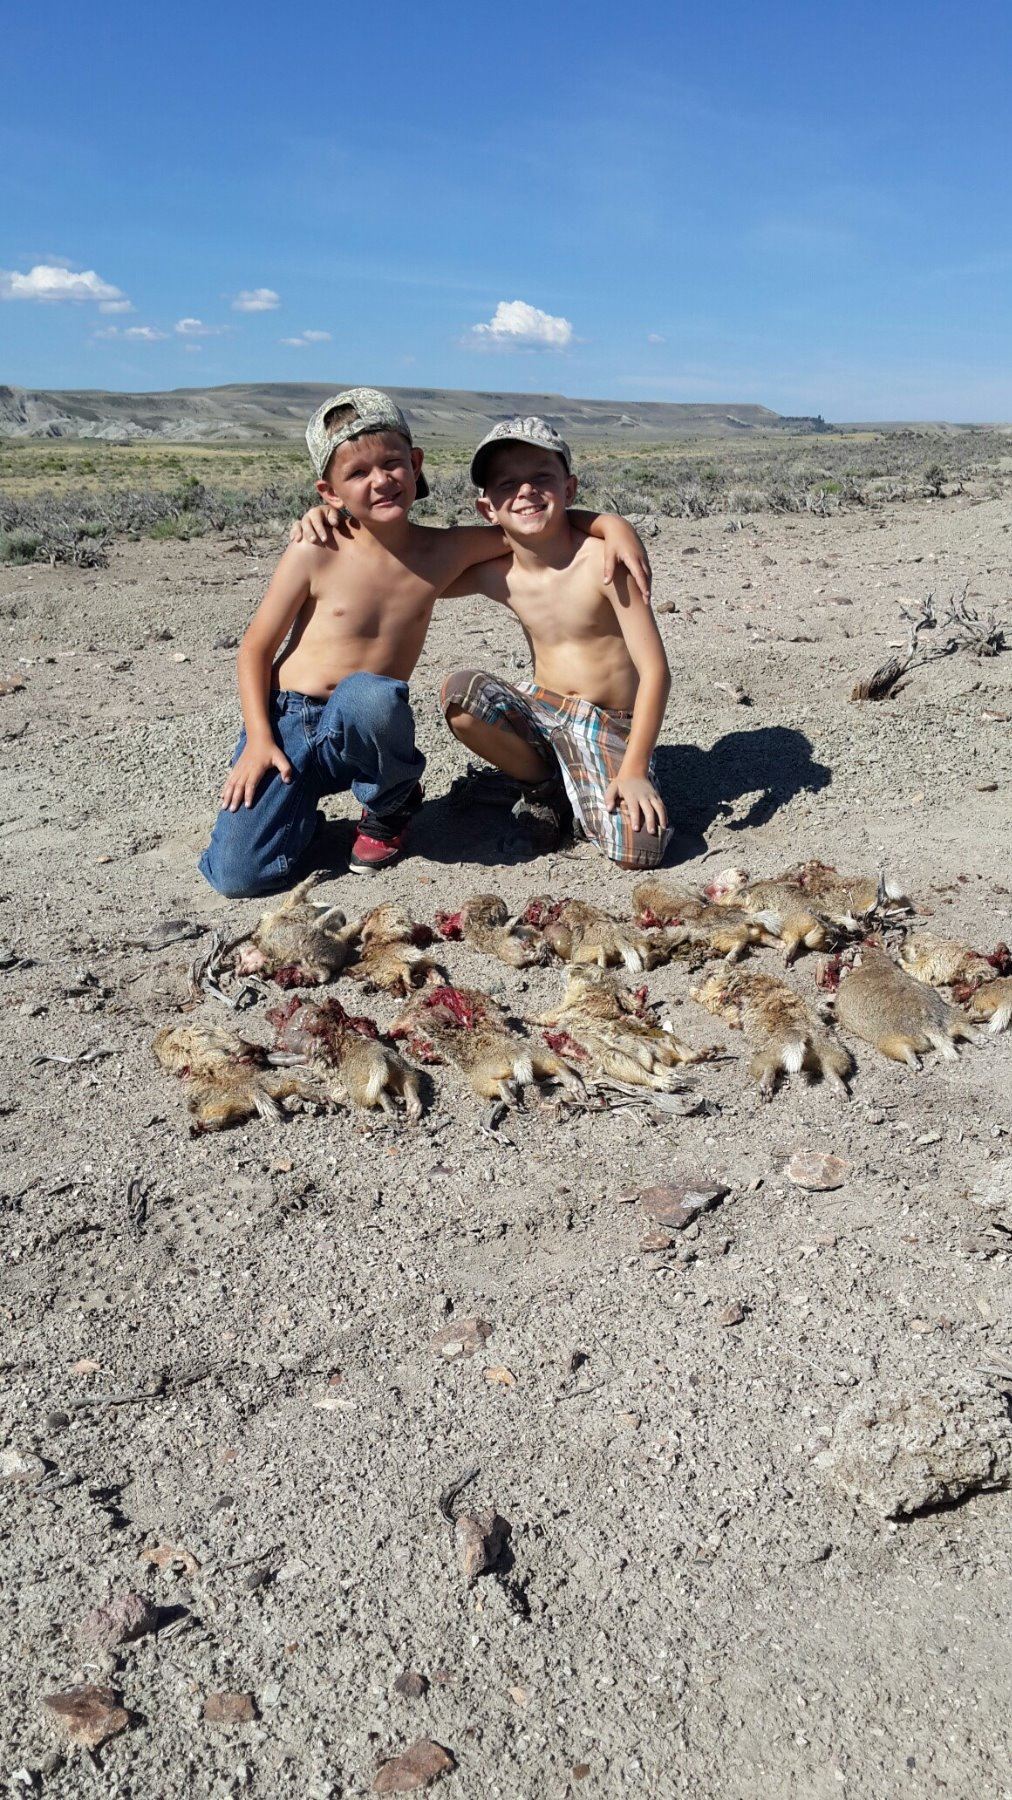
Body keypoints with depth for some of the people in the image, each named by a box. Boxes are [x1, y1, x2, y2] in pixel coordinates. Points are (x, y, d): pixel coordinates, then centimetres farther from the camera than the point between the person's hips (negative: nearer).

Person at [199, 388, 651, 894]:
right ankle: (301, 806, 17)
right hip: (286, 723, -1)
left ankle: (390, 804, -5)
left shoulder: (444, 551, -1)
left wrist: (611, 523, -8)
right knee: (237, 875, -18)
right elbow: (255, 649, -1)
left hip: (361, 734, 1)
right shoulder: (316, 554, -8)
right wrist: (259, 739, -11)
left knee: (366, 695, -39)